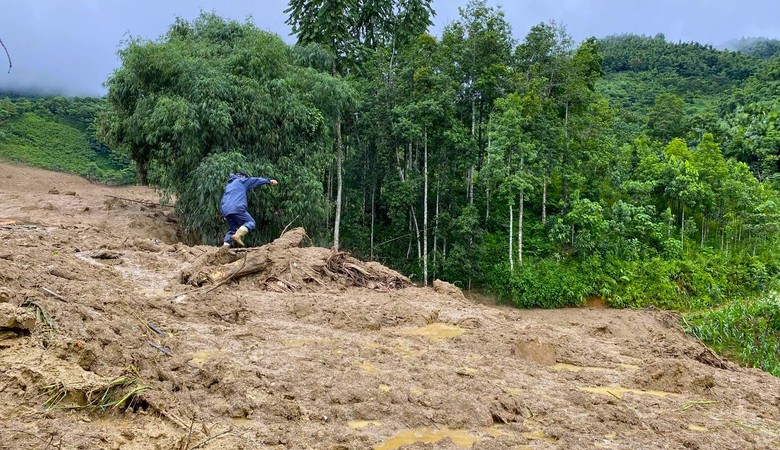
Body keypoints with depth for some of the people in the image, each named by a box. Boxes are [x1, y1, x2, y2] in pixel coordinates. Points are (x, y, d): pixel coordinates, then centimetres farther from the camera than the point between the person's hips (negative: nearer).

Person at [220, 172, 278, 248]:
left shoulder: (228, 185, 35)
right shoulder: (241, 180, 16)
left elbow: (223, 201, 32)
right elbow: (255, 180, 17)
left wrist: (224, 215, 29)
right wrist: (268, 181, 22)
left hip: (225, 210, 7)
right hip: (237, 208, -7)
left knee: (233, 228, 17)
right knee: (250, 222, 0)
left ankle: (225, 244, -4)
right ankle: (237, 235, -24)